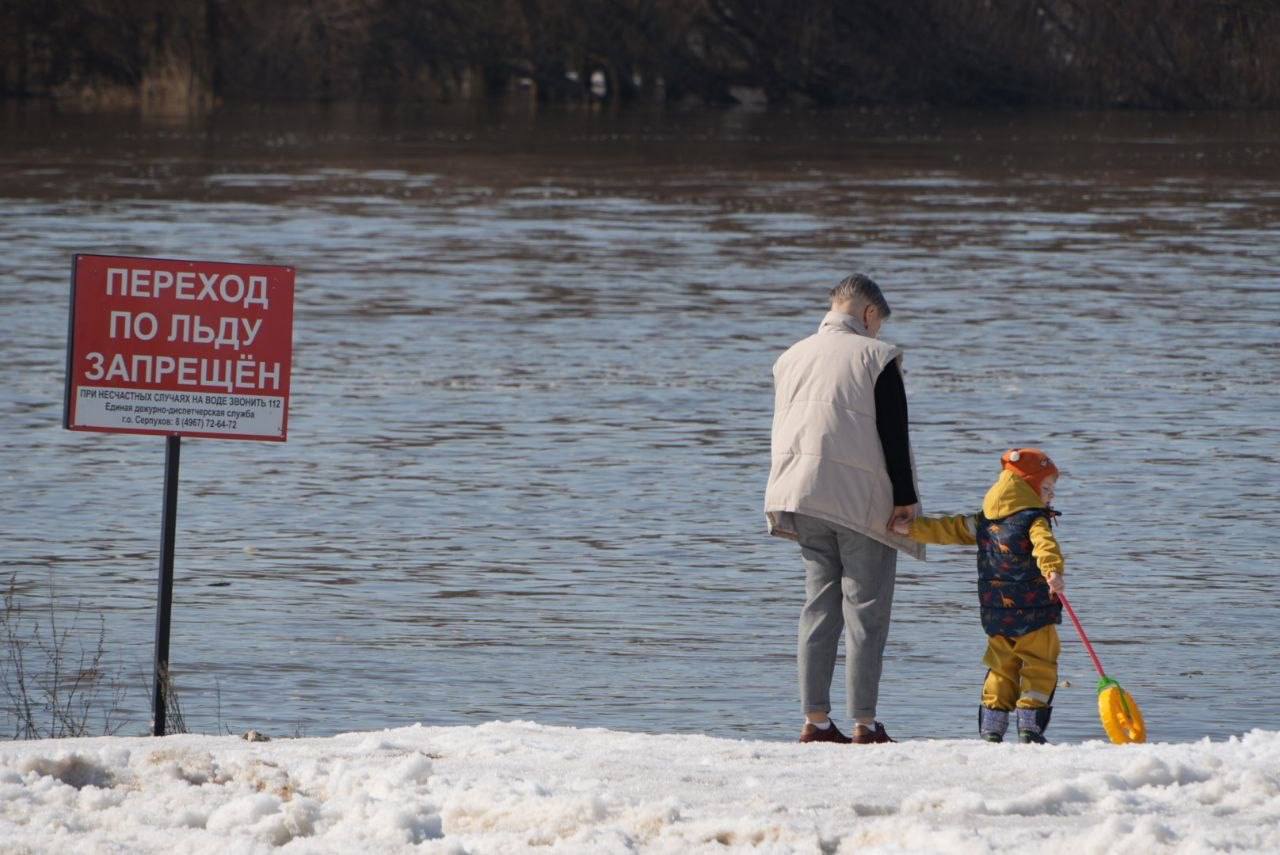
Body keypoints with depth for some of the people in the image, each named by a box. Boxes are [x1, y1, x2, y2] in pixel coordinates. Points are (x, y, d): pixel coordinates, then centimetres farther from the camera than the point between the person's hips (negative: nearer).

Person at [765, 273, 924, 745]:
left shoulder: (790, 358, 12)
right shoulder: (876, 357, -7)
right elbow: (894, 433, -9)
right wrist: (905, 498, -4)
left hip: (803, 496, 6)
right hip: (863, 502, -6)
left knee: (819, 606, 10)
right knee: (866, 610, -2)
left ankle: (815, 720, 7)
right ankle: (864, 724, -5)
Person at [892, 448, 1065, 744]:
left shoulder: (983, 522, 11)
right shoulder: (1035, 520, -9)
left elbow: (948, 529, 14)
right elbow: (1044, 545, -28)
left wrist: (910, 528, 21)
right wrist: (1053, 572, -44)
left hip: (997, 618, 6)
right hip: (1034, 614, -6)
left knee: (1001, 668, 15)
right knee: (1040, 667, 2)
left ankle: (991, 728, 11)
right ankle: (1030, 727, -5)